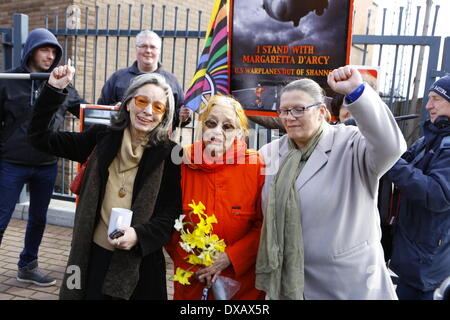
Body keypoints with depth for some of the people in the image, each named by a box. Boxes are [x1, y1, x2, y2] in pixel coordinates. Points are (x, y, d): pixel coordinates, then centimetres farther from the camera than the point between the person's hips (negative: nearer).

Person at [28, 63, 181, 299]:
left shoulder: (169, 154, -6)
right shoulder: (102, 138, 1)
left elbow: (171, 214, -6)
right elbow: (40, 138, 3)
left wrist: (139, 235, -22)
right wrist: (53, 90, -5)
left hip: (139, 263, -2)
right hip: (94, 255, 2)